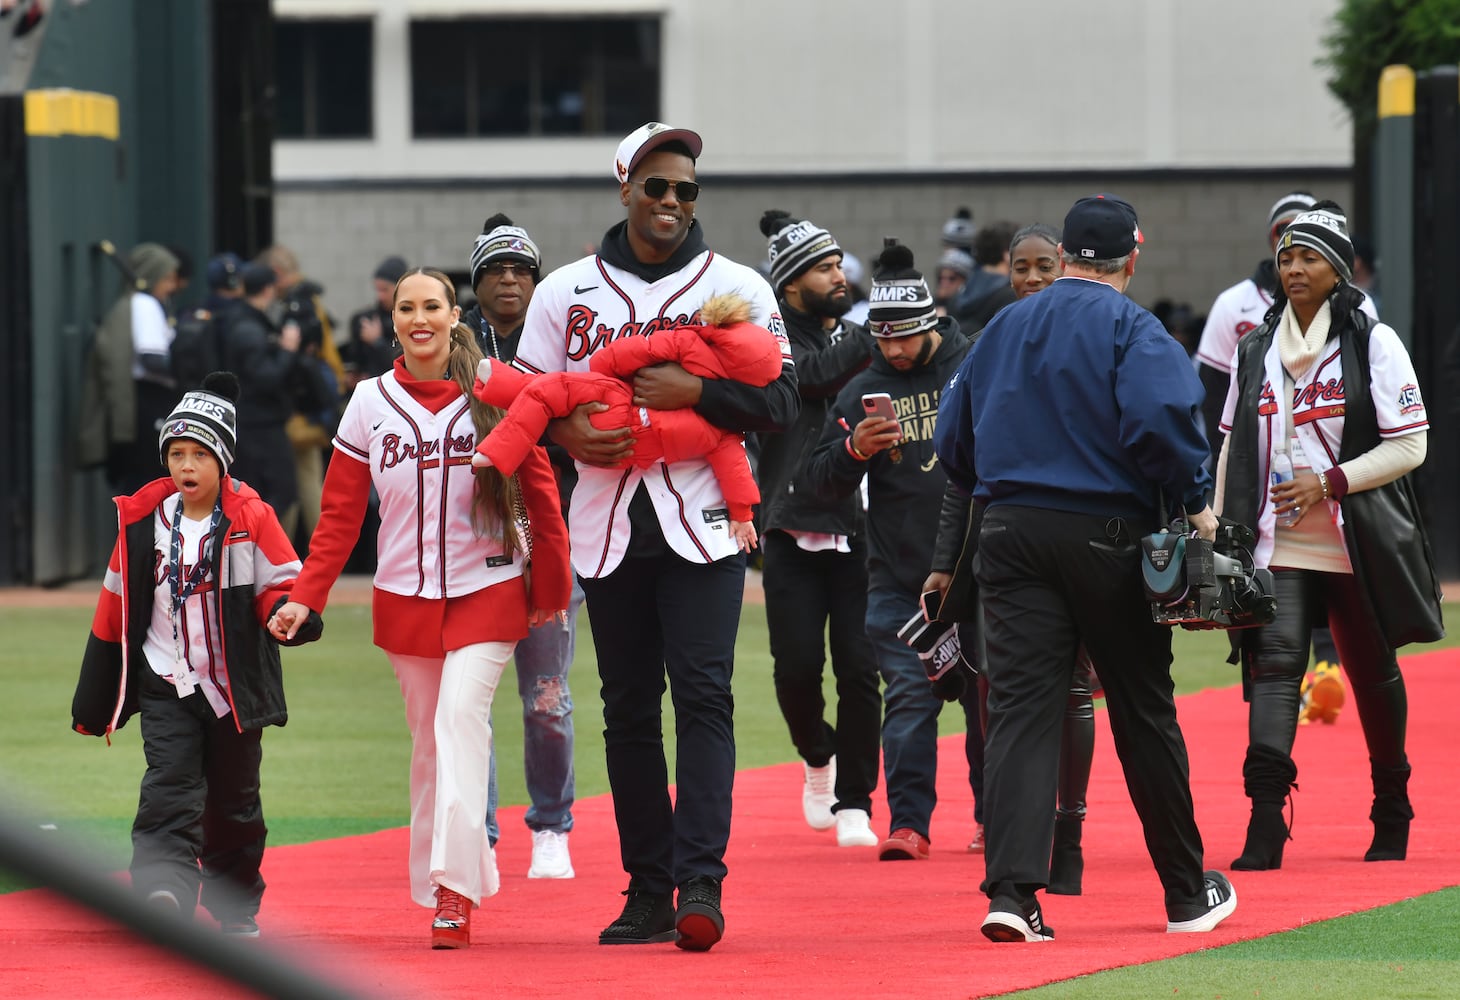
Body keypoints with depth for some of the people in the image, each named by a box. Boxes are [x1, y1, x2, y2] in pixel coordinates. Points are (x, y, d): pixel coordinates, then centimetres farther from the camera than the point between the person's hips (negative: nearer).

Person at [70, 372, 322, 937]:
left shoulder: (251, 519, -5)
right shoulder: (143, 522, 2)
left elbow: (281, 586, -1)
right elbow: (114, 613, 8)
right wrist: (93, 701, 11)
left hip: (235, 686, 0)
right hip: (166, 684, 0)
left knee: (233, 801, 12)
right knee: (169, 789, -17)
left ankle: (235, 906, 29)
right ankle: (164, 890, -30)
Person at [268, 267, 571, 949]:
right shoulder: (371, 402, 3)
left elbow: (540, 493, 2)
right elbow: (340, 514, 5)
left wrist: (550, 588, 4)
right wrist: (305, 598, -3)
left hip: (487, 591, -3)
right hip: (404, 598, 3)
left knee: (461, 715, -19)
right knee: (428, 739, 8)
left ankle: (455, 890, -23)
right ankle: (435, 884, 19)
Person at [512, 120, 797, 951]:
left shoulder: (736, 287, 4)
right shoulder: (566, 292, 9)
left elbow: (780, 399, 0)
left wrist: (694, 391, -15)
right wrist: (566, 432, -10)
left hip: (700, 523, -2)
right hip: (608, 525, 2)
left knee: (704, 695, -13)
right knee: (629, 709, 5)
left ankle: (701, 882, -18)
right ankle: (648, 889, 10)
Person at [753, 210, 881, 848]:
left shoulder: (861, 341, 14)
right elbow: (816, 374, -17)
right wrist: (877, 337, -16)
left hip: (858, 536, 2)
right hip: (792, 536, -2)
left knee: (859, 668, -5)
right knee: (797, 666, -4)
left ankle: (854, 803, 5)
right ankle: (818, 757, 27)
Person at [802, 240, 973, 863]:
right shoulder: (861, 393, 6)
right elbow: (821, 480, 5)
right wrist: (855, 448, -16)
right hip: (897, 578, 1)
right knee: (908, 697, -5)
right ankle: (908, 822, -3)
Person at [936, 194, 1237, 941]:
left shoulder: (1006, 327, 12)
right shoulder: (1131, 330, -5)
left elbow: (953, 437, 16)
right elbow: (1159, 419, -21)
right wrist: (1195, 501, -9)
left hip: (1011, 533, 3)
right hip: (1106, 536, -3)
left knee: (1020, 708, -3)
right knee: (1144, 713, 8)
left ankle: (1011, 891, -20)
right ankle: (1188, 893, 20)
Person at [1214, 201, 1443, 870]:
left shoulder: (1374, 343, -3)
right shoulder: (1255, 348, 10)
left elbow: (1408, 445, -7)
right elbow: (1233, 447, 17)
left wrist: (1328, 482, -15)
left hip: (1356, 547, -2)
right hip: (1276, 544, 2)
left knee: (1373, 676, 11)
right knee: (1272, 664, -15)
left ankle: (1392, 814, 30)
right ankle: (1265, 825, -25)